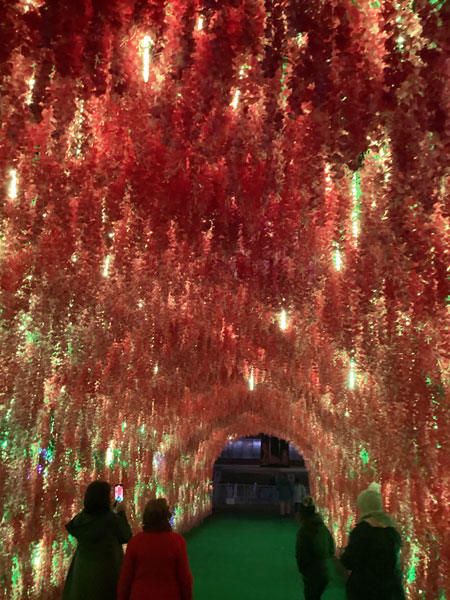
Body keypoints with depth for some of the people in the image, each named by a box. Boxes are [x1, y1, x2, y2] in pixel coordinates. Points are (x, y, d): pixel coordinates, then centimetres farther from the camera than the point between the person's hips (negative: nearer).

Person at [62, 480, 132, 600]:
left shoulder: (80, 518, -8)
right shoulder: (113, 519, -18)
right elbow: (127, 537, -4)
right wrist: (122, 513, 6)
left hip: (82, 572, 4)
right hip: (107, 572, -4)